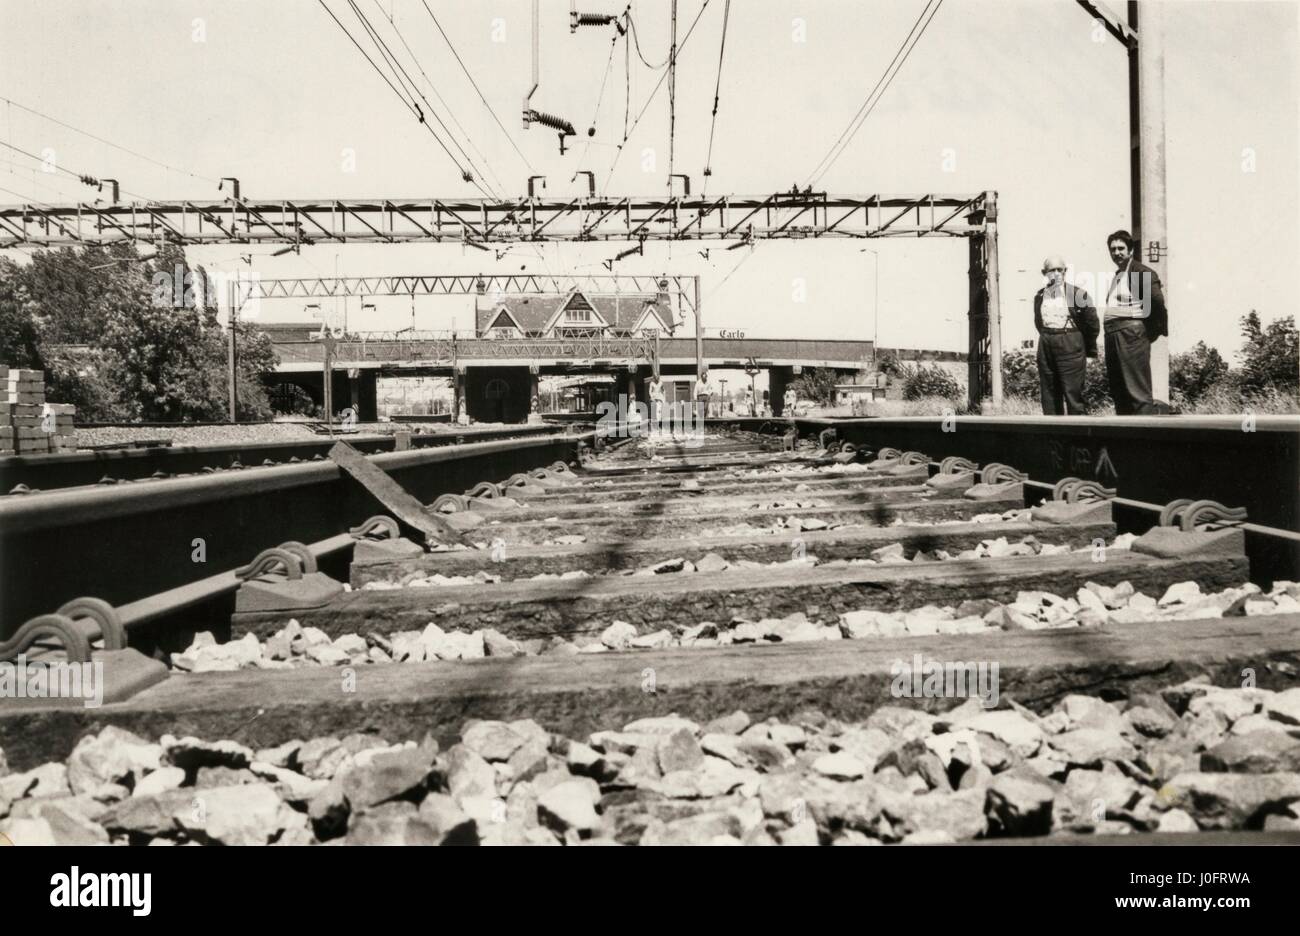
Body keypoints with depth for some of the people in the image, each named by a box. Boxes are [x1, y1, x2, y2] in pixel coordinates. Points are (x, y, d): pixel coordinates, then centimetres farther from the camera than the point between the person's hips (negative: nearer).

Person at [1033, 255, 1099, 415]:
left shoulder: (1077, 294, -6)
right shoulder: (1039, 296, 8)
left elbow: (1092, 324, 0)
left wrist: (1090, 351, 4)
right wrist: (1048, 339, 13)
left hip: (1070, 349, -5)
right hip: (1046, 349, 5)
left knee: (1073, 394, -6)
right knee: (1049, 395, 8)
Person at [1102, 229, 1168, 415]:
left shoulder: (1140, 271, -8)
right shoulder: (1117, 274, 20)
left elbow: (1157, 300, -18)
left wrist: (1153, 330, -10)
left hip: (1131, 335, -9)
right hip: (1112, 335, 9)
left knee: (1138, 393, -12)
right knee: (1118, 392, 12)